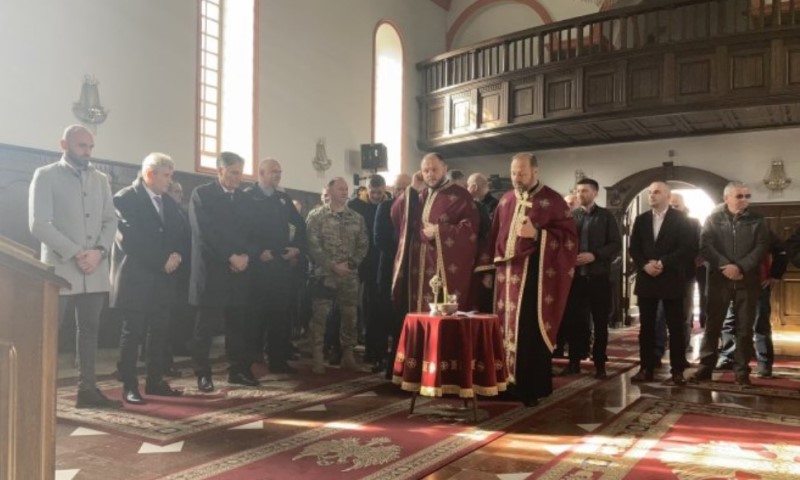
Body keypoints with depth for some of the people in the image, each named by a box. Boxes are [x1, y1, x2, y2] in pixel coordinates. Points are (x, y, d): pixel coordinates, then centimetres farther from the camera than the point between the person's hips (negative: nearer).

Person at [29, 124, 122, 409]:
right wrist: (75, 254, -16)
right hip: (60, 269, -5)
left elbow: (110, 221, 9)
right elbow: (38, 224, -9)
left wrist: (99, 252, -9)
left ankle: (87, 390, 16)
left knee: (90, 329, 8)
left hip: (95, 270, 5)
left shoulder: (100, 179, 13)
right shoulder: (46, 175, 0)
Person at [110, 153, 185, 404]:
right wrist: (162, 260, -16)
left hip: (163, 277, 6)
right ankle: (129, 386, 8)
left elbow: (178, 235, 13)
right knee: (133, 333, 0)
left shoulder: (169, 202, 15)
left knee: (159, 331, 9)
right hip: (136, 277, -6)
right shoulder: (125, 198, -7)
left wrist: (177, 256, -8)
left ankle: (155, 381, 19)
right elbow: (131, 239, -16)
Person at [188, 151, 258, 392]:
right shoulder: (202, 194, -2)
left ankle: (238, 370, 17)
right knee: (205, 326, 2)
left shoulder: (244, 198, 14)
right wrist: (230, 257, -15)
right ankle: (203, 374, 11)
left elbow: (251, 231, 10)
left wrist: (247, 256, -8)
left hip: (239, 271, 5)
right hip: (212, 271, -4)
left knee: (238, 324, 7)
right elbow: (205, 233, -11)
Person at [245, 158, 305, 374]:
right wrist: (258, 252, -16)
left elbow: (300, 224, 20)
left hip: (283, 263, 5)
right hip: (258, 264, -5)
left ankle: (279, 360, 14)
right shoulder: (248, 196, -1)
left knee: (281, 312, 7)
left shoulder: (284, 198, 16)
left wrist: (297, 247, 6)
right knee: (257, 313, -1)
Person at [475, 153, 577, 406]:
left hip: (536, 276, -5)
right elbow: (495, 236, 16)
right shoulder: (506, 200, 12)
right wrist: (488, 270, 12)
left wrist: (537, 234, -19)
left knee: (531, 333, -5)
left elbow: (569, 237, -7)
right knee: (507, 330, 8)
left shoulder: (552, 201, -3)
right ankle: (509, 383, 19)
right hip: (507, 275, 5)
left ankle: (533, 388, 7)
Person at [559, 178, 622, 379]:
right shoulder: (570, 216, 9)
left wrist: (594, 255, -16)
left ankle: (599, 362, 14)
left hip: (598, 275, -2)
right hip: (575, 275, 2)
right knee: (573, 319, 4)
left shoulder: (606, 216, 2)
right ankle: (574, 360, 15)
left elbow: (616, 245, -3)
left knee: (600, 321, 4)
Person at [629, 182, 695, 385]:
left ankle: (677, 370, 9)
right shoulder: (641, 220, 12)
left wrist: (663, 263, -16)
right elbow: (634, 248, 8)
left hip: (671, 280, -3)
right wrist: (645, 265, -10)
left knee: (676, 327, 1)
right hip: (646, 279, 4)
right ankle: (646, 368, 12)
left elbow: (688, 248, -8)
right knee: (646, 326, 6)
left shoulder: (680, 219, 0)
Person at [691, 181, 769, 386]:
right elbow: (705, 246, -5)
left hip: (748, 280, 1)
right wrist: (725, 266, -18)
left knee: (745, 327, 4)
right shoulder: (713, 219, 5)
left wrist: (741, 268, -17)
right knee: (713, 324, 4)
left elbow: (762, 247, -4)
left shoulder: (757, 220, 7)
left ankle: (742, 371, 12)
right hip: (719, 279, -1)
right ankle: (706, 367, 11)